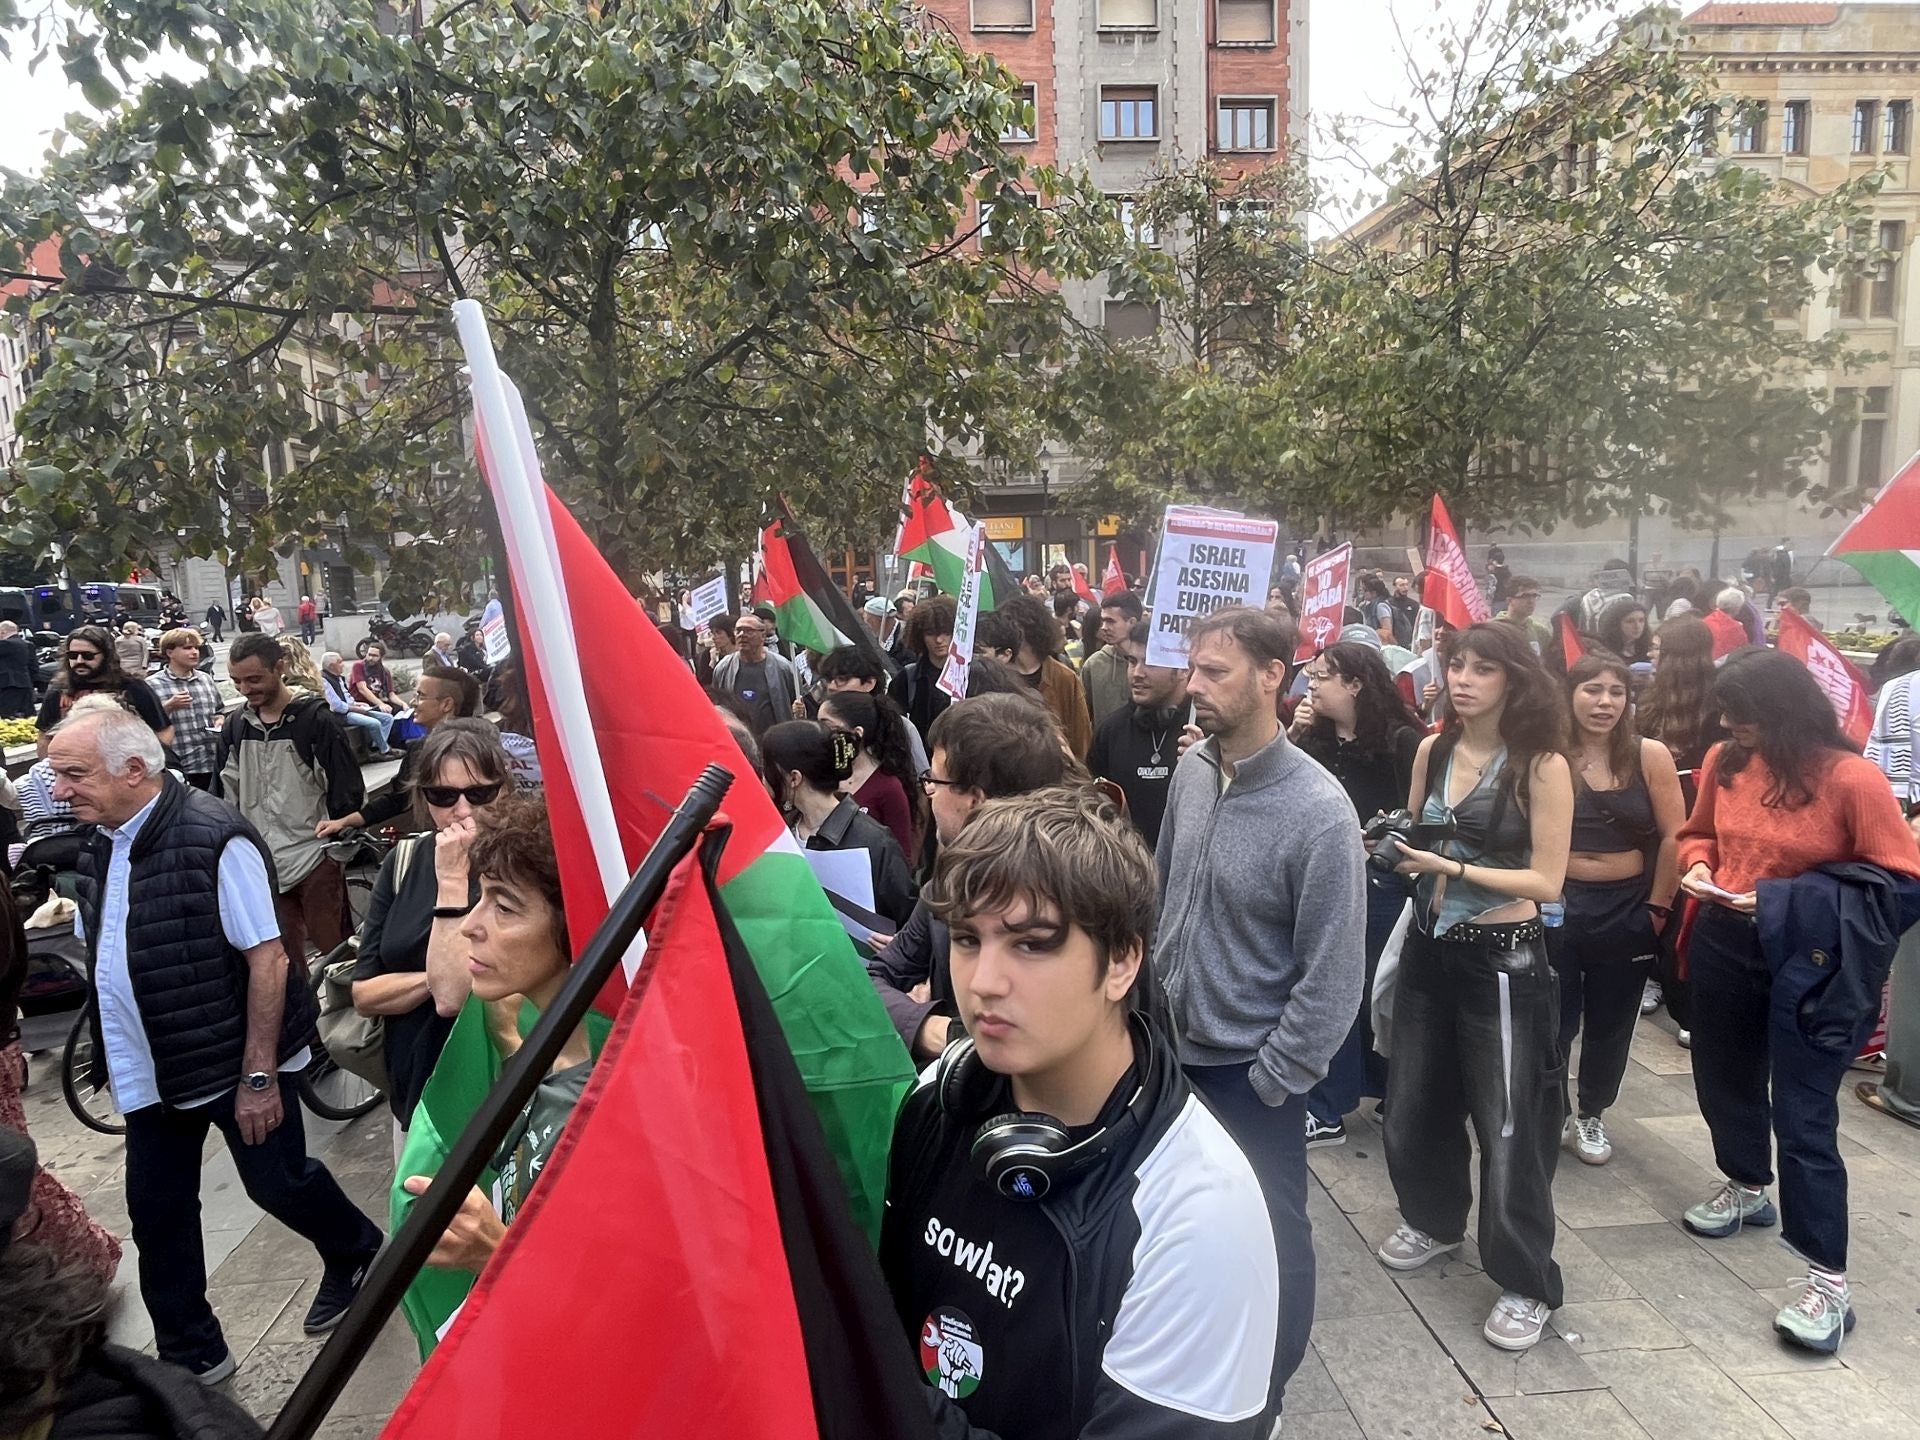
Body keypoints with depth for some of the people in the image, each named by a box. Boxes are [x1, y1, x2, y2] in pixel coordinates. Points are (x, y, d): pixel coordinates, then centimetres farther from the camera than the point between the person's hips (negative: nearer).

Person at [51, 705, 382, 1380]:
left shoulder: (214, 838, -22)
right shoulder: (99, 842, 1)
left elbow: (267, 959, -21)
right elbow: (106, 956, 13)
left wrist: (259, 1077, -20)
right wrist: (117, 1059, 11)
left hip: (233, 1062, -7)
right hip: (150, 1071, 7)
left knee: (277, 1184, 11)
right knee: (157, 1215, 15)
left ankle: (357, 1255, 40)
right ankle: (189, 1356, 34)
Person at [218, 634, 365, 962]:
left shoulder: (315, 718, -10)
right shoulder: (236, 724, 6)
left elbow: (348, 790, -9)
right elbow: (226, 794, 14)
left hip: (315, 858, -5)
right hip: (261, 863, 5)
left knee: (333, 948, 2)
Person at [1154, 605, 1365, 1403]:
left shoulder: (1318, 812, -22)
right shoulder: (1191, 770, -5)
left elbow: (1332, 976, -18)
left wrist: (1271, 1084, -14)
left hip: (1250, 1068, -5)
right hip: (1171, 1047, 6)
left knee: (1265, 1232, 15)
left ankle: (1263, 1391, 40)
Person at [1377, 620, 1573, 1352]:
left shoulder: (1542, 765, -13)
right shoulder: (1432, 750, 1)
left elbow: (1547, 882, -15)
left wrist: (1451, 867, -24)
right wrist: (1388, 848, -10)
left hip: (1502, 959, -5)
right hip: (1430, 948, 6)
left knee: (1509, 1125, 4)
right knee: (1413, 1104, 18)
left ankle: (1526, 1283, 21)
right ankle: (1434, 1219, 43)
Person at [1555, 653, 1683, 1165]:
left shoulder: (1649, 756, -6)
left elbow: (1673, 838, -3)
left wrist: (1658, 907, -3)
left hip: (1625, 910, 1)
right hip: (1556, 906, -1)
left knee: (1610, 1023, 15)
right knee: (1552, 1020, 5)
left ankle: (1591, 1115, 34)